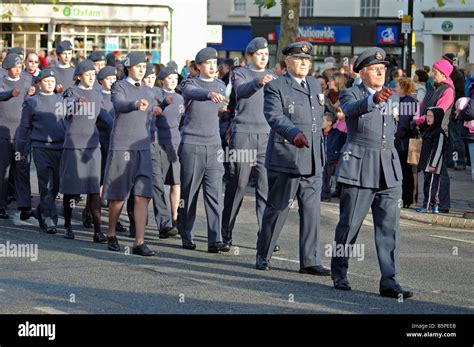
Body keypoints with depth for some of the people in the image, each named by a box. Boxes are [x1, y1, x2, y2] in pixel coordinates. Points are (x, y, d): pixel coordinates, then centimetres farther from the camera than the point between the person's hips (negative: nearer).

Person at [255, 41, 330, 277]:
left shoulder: (315, 85, 17)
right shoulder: (276, 86, -5)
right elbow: (275, 116, -20)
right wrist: (294, 133, -37)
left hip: (312, 160, 6)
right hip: (285, 158, -6)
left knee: (311, 210, 2)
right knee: (277, 209, 2)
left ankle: (310, 261, 4)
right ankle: (263, 256, 16)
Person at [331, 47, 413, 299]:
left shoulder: (390, 98, 16)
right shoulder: (352, 94, -3)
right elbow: (352, 109, -28)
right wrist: (374, 99, -46)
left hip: (389, 171, 5)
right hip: (359, 170, -5)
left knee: (389, 226, -3)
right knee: (350, 224, 3)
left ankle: (389, 281, -4)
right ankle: (339, 274, 20)